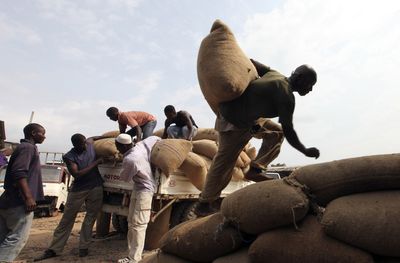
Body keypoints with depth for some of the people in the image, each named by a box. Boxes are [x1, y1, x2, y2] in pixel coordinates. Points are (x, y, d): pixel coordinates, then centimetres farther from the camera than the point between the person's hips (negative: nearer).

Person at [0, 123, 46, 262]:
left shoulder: (23, 147, 22)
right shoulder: (28, 147, -10)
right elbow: (19, 173, -23)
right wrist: (29, 197, -26)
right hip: (19, 202, -10)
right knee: (17, 237, -6)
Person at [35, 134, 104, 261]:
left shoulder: (90, 143, -2)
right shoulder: (69, 157, -12)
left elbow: (93, 137, 22)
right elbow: (77, 174, -21)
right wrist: (96, 162, -21)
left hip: (96, 188, 3)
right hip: (78, 190, -2)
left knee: (90, 217, 6)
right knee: (66, 220, 6)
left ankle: (83, 247, 15)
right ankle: (53, 249, 18)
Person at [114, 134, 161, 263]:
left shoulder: (129, 160, -26)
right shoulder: (142, 144, -4)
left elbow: (124, 178, -7)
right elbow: (156, 138, 12)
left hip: (144, 191, -10)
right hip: (137, 189, 10)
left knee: (138, 225, -4)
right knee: (131, 222, 17)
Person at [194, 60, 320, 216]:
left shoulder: (275, 75, 7)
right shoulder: (286, 95, -18)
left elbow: (251, 62, 14)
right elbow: (288, 132, -16)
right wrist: (306, 152, -3)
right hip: (234, 121, -10)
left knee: (275, 132, 16)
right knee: (224, 162, -1)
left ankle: (254, 169, 12)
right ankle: (203, 205, 12)